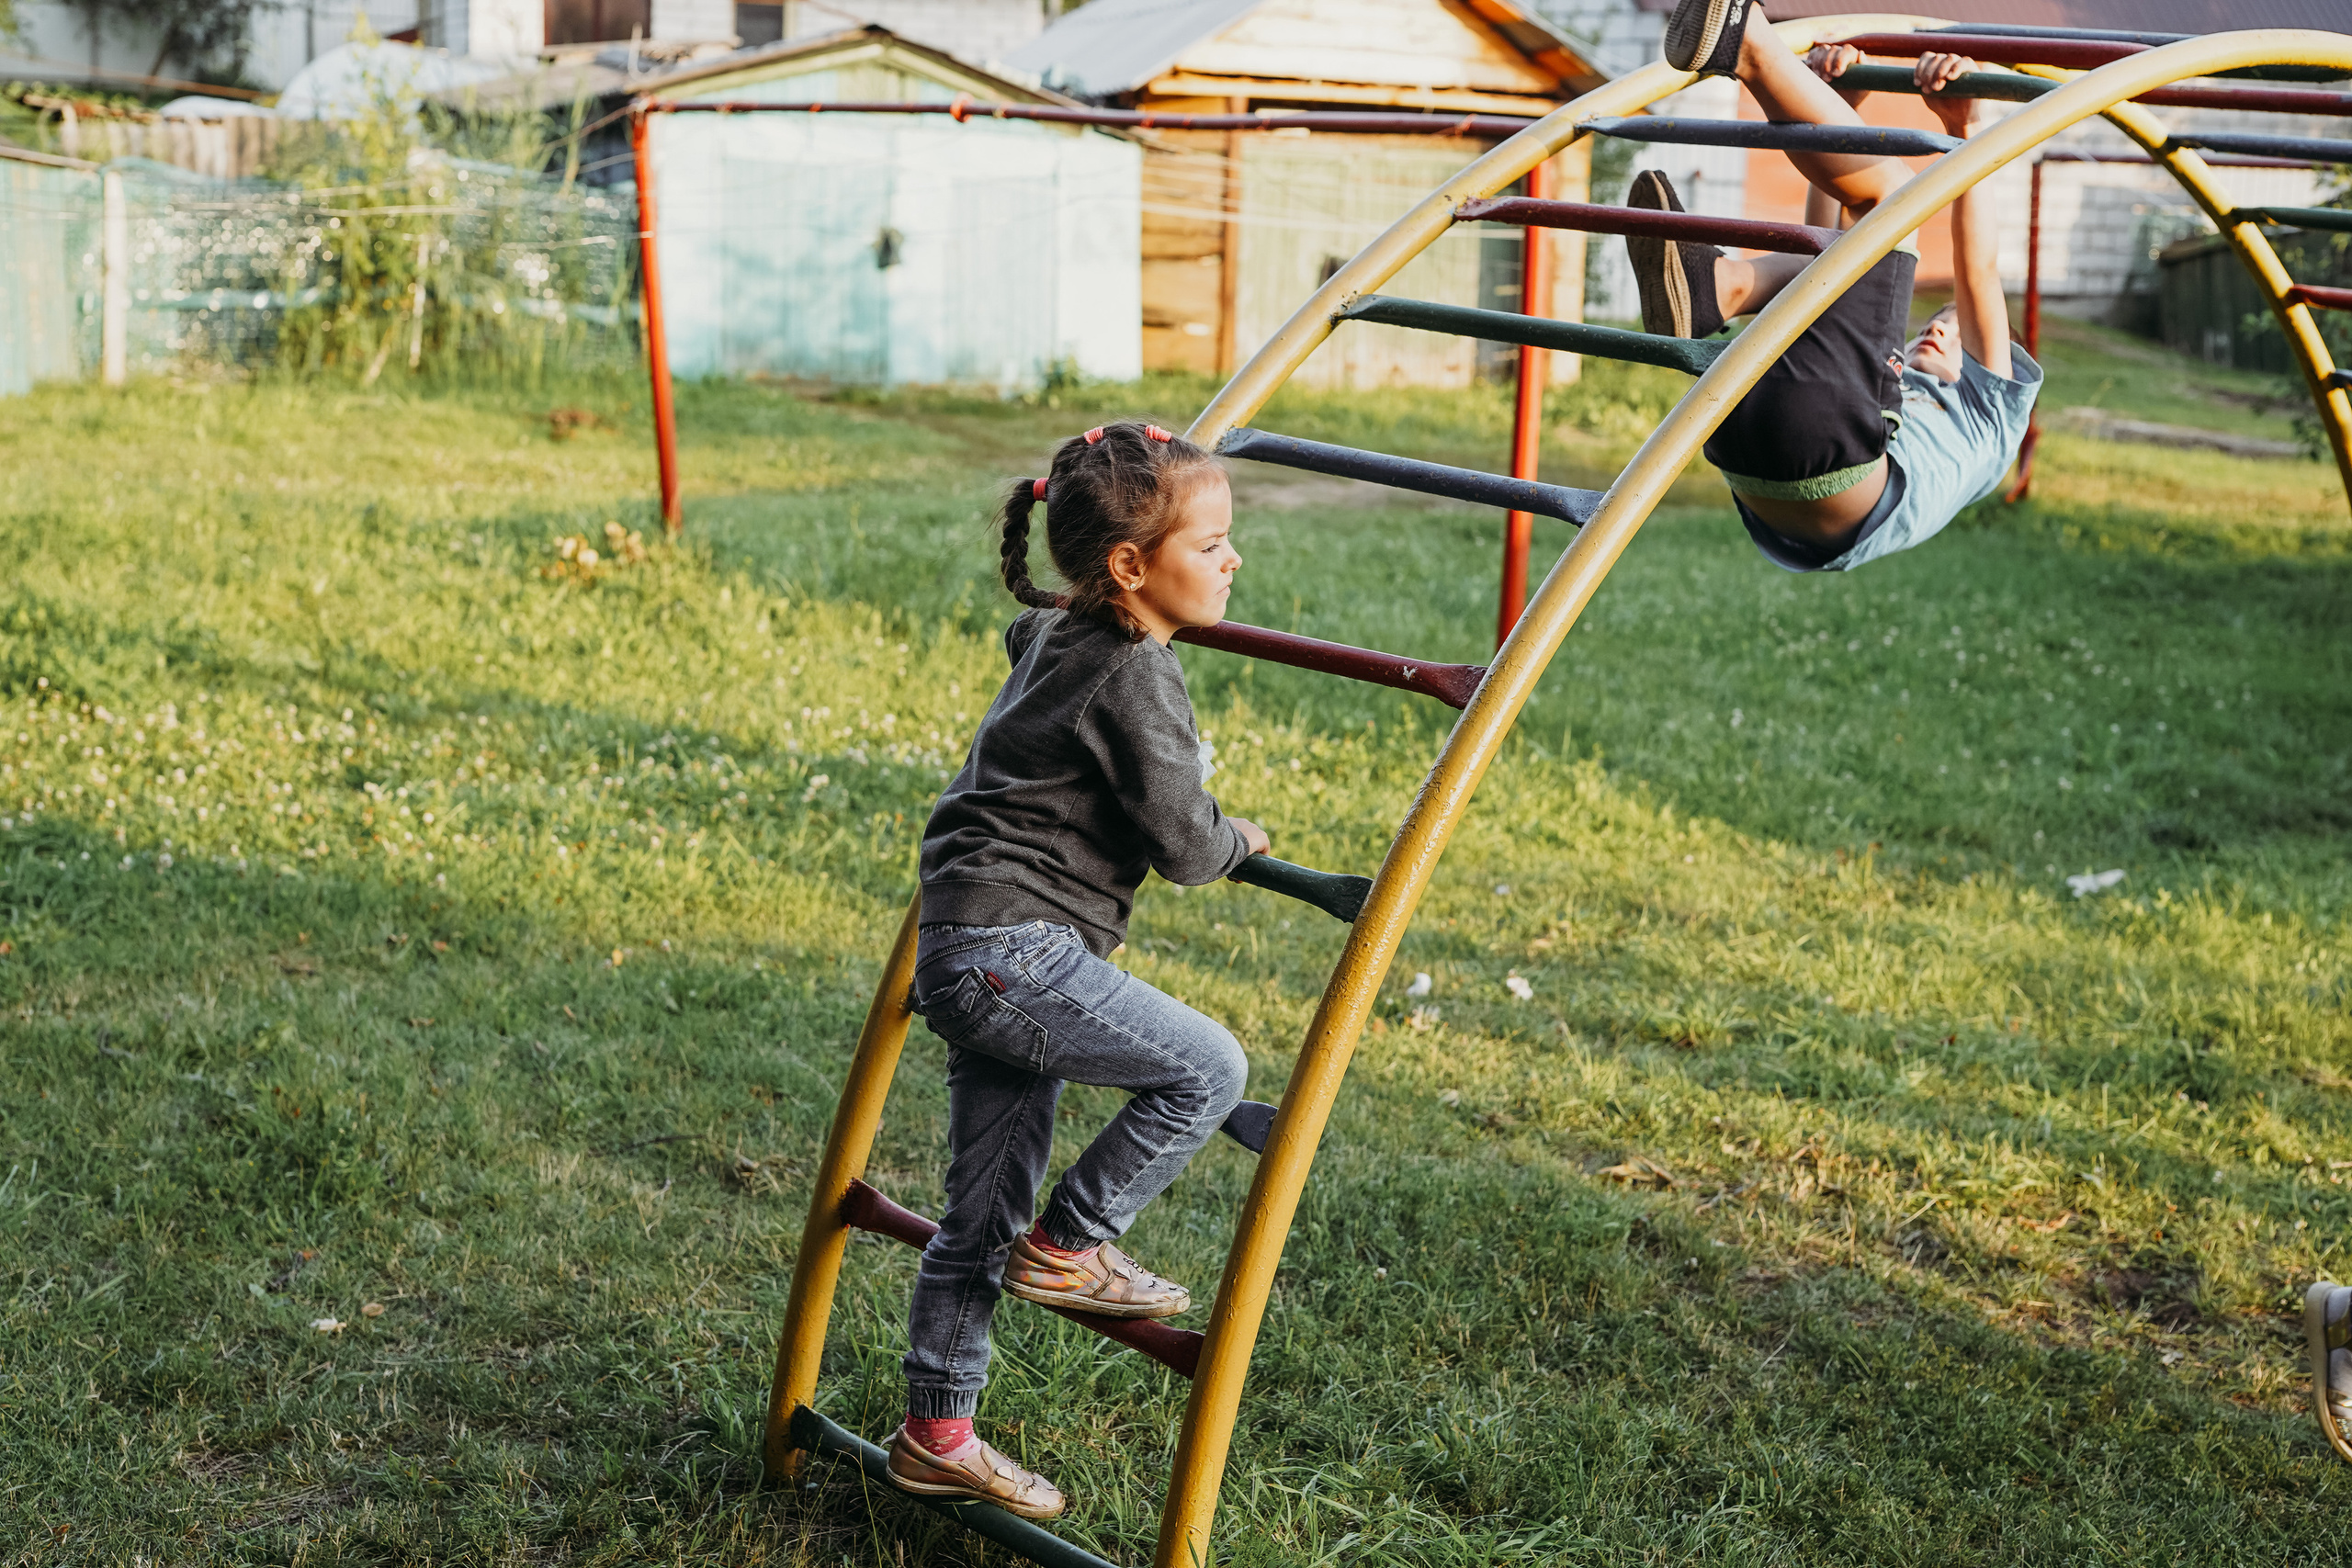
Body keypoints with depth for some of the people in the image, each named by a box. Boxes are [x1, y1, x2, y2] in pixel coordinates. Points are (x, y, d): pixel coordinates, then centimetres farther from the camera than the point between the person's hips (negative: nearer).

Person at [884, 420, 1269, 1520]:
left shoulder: (1057, 642, 13)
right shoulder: (1132, 679, -15)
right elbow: (1184, 842, -13)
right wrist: (1245, 839, 9)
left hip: (972, 958, 10)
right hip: (1011, 957, -10)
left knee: (986, 1212, 14)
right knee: (1208, 1066, -8)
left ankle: (936, 1437, 22)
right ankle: (1068, 1245, 5)